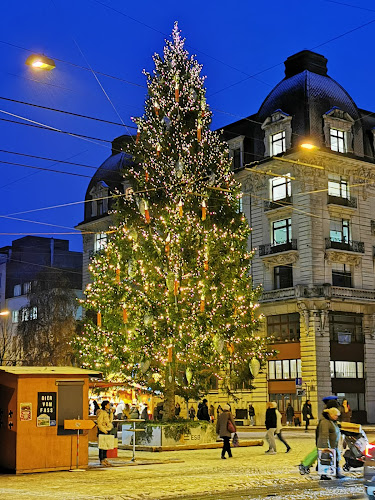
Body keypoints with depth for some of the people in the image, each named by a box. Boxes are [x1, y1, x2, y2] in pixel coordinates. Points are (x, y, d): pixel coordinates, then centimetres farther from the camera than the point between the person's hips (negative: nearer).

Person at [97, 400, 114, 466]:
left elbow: (110, 420, 9)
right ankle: (102, 460, 1)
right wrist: (104, 431, -15)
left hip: (108, 431, 9)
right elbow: (99, 424, -14)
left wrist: (111, 412, 3)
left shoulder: (107, 412, 16)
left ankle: (105, 459, 18)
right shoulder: (101, 412, -12)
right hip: (102, 431, -9)